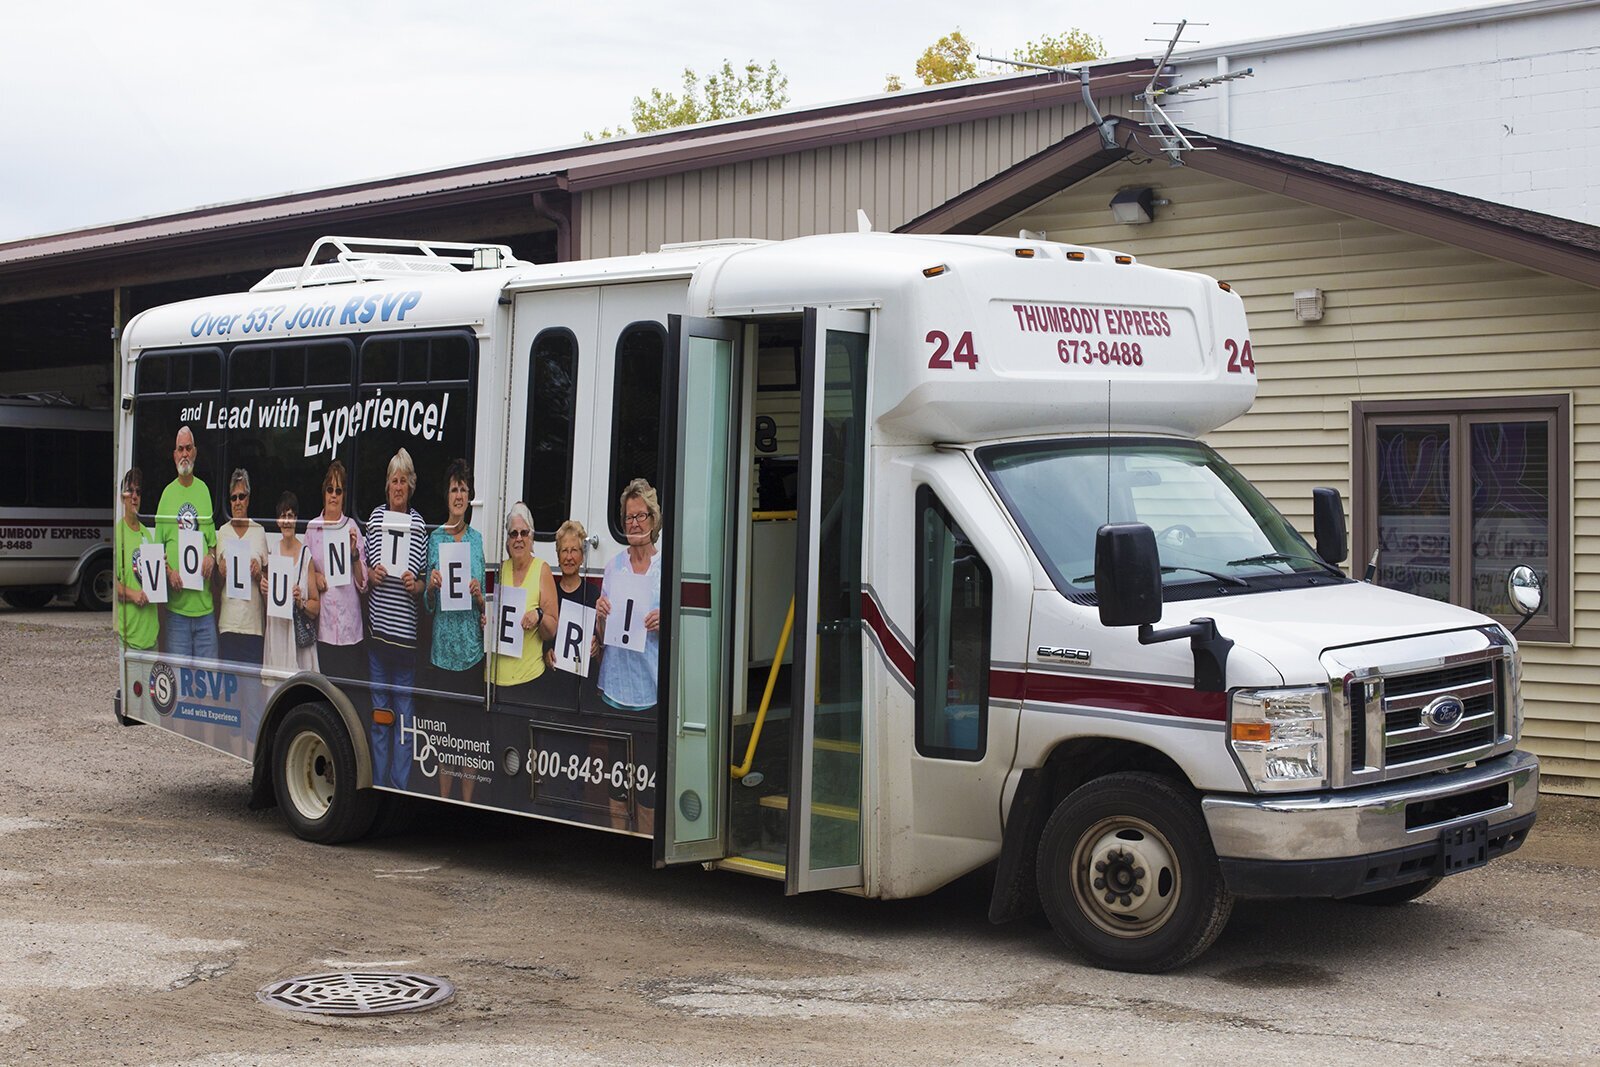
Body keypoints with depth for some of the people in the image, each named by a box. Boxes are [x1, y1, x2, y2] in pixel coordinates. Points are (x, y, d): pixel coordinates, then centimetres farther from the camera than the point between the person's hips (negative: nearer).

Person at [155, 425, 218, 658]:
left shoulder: (204, 490, 10)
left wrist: (211, 556, -6)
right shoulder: (167, 493, 4)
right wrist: (169, 572, -13)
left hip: (204, 602, 2)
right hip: (176, 603, -2)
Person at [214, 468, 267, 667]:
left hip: (253, 621, -1)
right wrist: (221, 573, -8)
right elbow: (217, 581, 13)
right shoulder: (223, 532, 9)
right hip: (228, 621, 1)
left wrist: (258, 574, -10)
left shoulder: (259, 532, 6)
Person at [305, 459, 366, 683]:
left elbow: (363, 583, 3)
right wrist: (314, 577, -4)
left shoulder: (352, 527, 3)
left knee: (350, 679, -2)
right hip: (322, 624, 1)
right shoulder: (312, 528, 8)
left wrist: (354, 553, -12)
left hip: (349, 624, -1)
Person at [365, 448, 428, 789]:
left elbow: (425, 585, 6)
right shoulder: (375, 517, 6)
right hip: (377, 630, 2)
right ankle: (378, 783, 17)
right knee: (378, 710, 9)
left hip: (406, 633, -2)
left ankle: (399, 786, 10)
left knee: (404, 713, 2)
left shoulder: (420, 525, 1)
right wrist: (371, 575, -7)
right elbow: (364, 573, 14)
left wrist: (416, 586, -14)